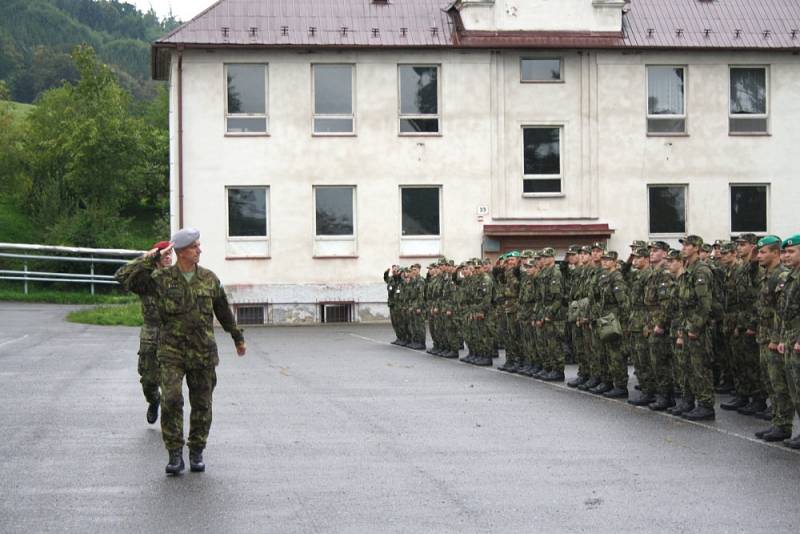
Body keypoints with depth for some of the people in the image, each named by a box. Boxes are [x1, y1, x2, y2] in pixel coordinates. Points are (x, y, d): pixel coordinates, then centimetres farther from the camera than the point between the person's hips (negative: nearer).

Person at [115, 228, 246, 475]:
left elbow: (224, 311, 18)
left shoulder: (209, 279, 6)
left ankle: (197, 453, 21)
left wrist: (238, 338, 27)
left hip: (203, 352, 3)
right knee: (171, 400, -16)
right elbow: (125, 277, -11)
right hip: (172, 351, -2)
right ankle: (175, 455, -7)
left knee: (202, 405, 6)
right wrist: (151, 258, -13)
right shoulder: (161, 278, -2)